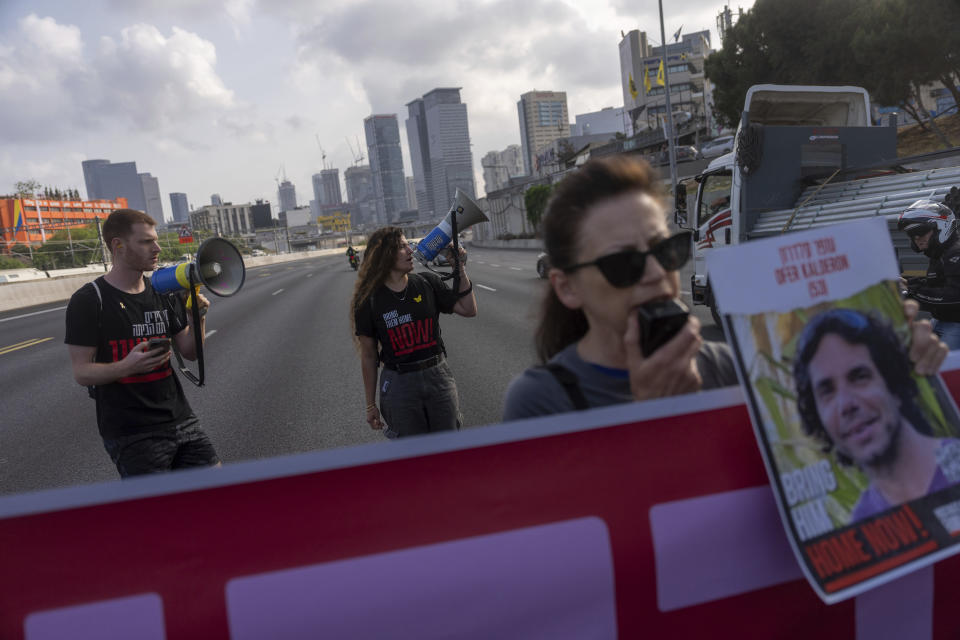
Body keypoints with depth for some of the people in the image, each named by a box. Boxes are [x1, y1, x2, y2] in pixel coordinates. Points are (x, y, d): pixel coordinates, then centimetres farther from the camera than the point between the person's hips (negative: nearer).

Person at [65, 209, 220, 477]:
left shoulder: (164, 293, 9)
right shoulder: (89, 300, -8)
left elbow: (189, 352, 10)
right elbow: (81, 372, -9)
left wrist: (197, 319, -9)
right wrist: (126, 367, -28)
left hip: (179, 419, 5)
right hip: (129, 433, -5)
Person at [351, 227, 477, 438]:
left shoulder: (428, 283, 1)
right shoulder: (369, 301, -5)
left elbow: (469, 310, 3)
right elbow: (368, 356, -1)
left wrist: (460, 269, -5)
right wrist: (371, 406, 2)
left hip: (437, 375, 2)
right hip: (399, 383, -2)